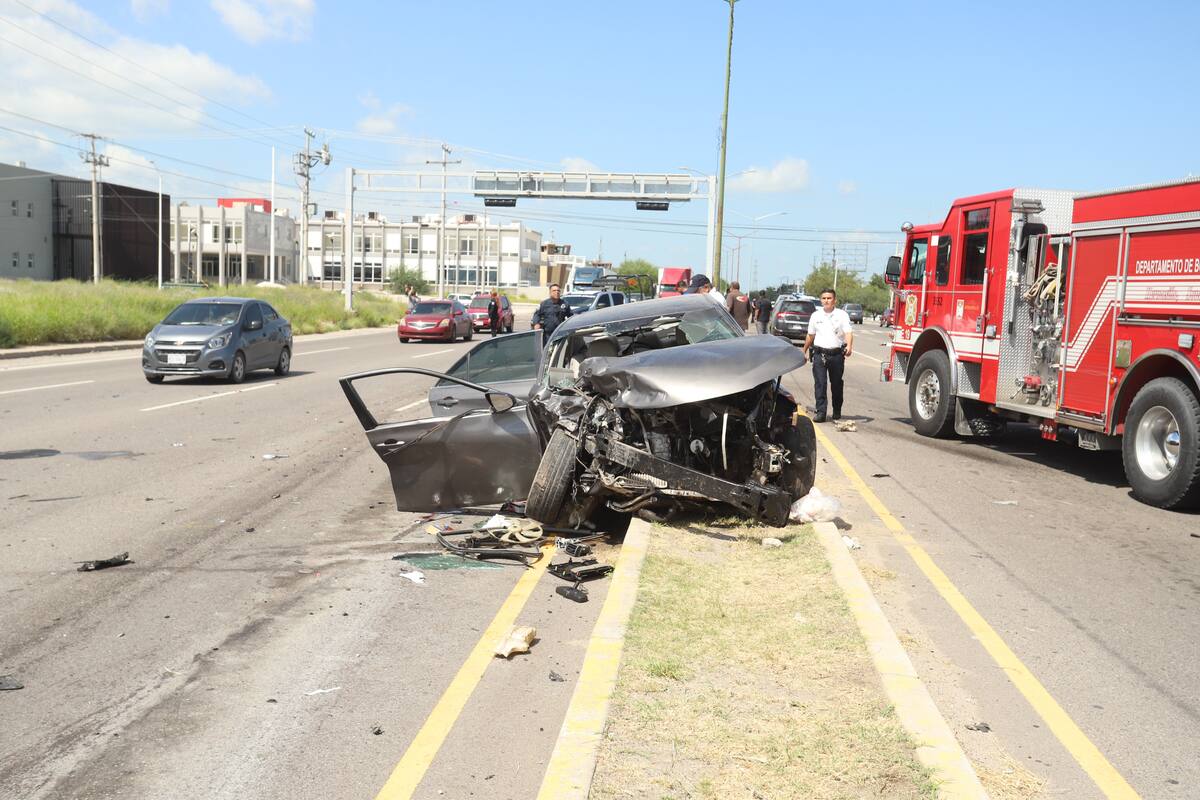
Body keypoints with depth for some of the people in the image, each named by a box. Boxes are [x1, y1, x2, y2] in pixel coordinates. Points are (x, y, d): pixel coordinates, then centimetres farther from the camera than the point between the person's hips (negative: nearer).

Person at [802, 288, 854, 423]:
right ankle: (821, 412, -8)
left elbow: (848, 332, -11)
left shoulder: (842, 315, 1)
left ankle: (837, 411, 25)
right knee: (820, 383, -7)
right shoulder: (816, 315, 10)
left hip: (837, 354, -1)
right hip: (819, 354, 1)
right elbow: (810, 335, 20)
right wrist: (804, 351, 23)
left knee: (836, 384, 10)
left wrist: (849, 346, -29)